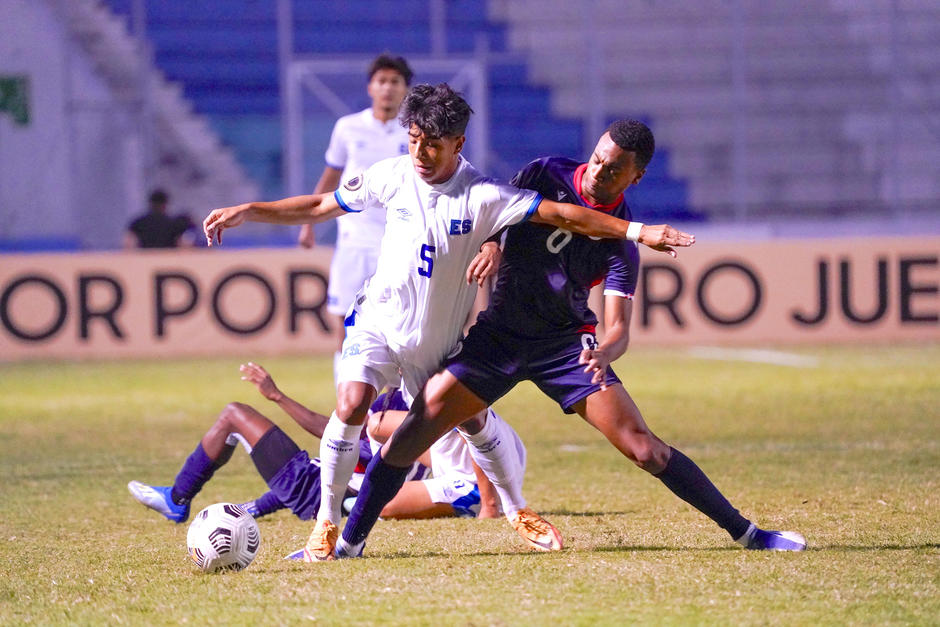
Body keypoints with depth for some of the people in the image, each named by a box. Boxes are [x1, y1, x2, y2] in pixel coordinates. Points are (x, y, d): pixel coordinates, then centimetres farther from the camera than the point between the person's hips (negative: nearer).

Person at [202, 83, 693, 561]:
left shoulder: (482, 196, -18)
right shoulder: (393, 177, -10)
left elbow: (562, 215, -21)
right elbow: (320, 207, 2)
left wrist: (638, 232, -28)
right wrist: (246, 212, -4)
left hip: (440, 342, 0)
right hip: (380, 321, 0)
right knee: (352, 403, -22)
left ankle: (516, 511, 37)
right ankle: (327, 522, -7)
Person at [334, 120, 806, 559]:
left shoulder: (621, 244, -13)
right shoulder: (545, 175, -8)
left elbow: (619, 328, -18)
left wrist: (604, 353, -41)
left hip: (566, 343, -2)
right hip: (499, 336, 2)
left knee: (644, 448, -11)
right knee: (413, 433, -12)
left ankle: (745, 533, -1)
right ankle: (350, 541, -1)